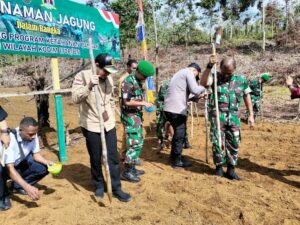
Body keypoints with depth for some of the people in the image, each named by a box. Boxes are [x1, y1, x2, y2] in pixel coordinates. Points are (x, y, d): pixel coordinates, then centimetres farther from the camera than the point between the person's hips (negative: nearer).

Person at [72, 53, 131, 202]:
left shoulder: (108, 78, 7)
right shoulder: (82, 76, -11)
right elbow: (75, 98, -21)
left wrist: (111, 114, 14)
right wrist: (89, 86, -33)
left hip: (109, 124, 5)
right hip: (91, 126, -4)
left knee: (113, 158, 7)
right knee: (95, 159, 9)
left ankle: (116, 188, 18)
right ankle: (99, 185, 30)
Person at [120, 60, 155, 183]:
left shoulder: (138, 81, 12)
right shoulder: (128, 81, -16)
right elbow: (127, 102, -21)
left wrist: (140, 117, 16)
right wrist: (144, 103, -15)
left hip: (137, 115, 9)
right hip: (129, 116, -9)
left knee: (139, 142, 13)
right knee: (134, 144, -9)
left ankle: (132, 168, 24)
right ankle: (126, 172, 1)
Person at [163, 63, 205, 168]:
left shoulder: (179, 73, 27)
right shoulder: (188, 72, -2)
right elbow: (195, 90, -14)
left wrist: (197, 97, 23)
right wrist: (204, 87, 5)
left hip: (169, 108, 9)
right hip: (177, 109, -9)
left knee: (177, 133, 21)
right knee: (180, 135, 2)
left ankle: (174, 157, 31)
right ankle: (177, 161, 12)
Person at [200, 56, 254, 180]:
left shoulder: (241, 80, 4)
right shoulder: (215, 77, -2)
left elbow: (247, 97, 12)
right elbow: (203, 82, -22)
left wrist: (251, 115, 11)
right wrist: (209, 67, -31)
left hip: (234, 116, 3)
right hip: (217, 115, -2)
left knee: (234, 143, 6)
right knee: (218, 142, 2)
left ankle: (231, 169, 18)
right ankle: (219, 167, 19)